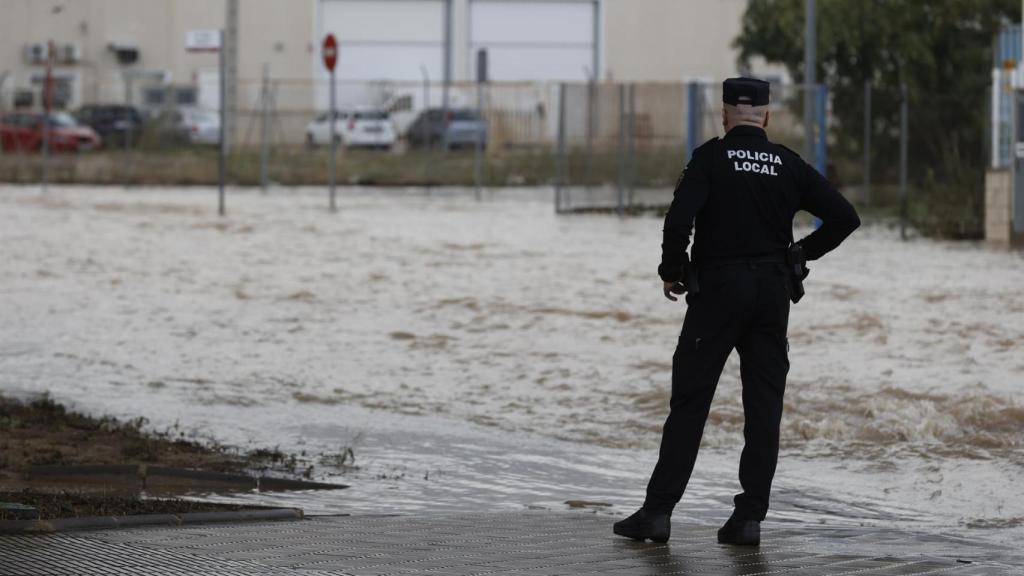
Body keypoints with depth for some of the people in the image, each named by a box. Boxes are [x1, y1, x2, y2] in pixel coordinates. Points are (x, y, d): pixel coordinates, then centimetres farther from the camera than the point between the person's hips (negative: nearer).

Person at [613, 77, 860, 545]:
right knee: (763, 409, 6)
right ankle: (749, 517, 1)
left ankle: (658, 511, -1)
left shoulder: (711, 157, -6)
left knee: (689, 404, 0)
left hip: (717, 287, -3)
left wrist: (672, 272, -4)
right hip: (773, 292, 3)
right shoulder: (787, 165, 6)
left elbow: (679, 219, -19)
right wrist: (801, 253, 13)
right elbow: (844, 217, 3)